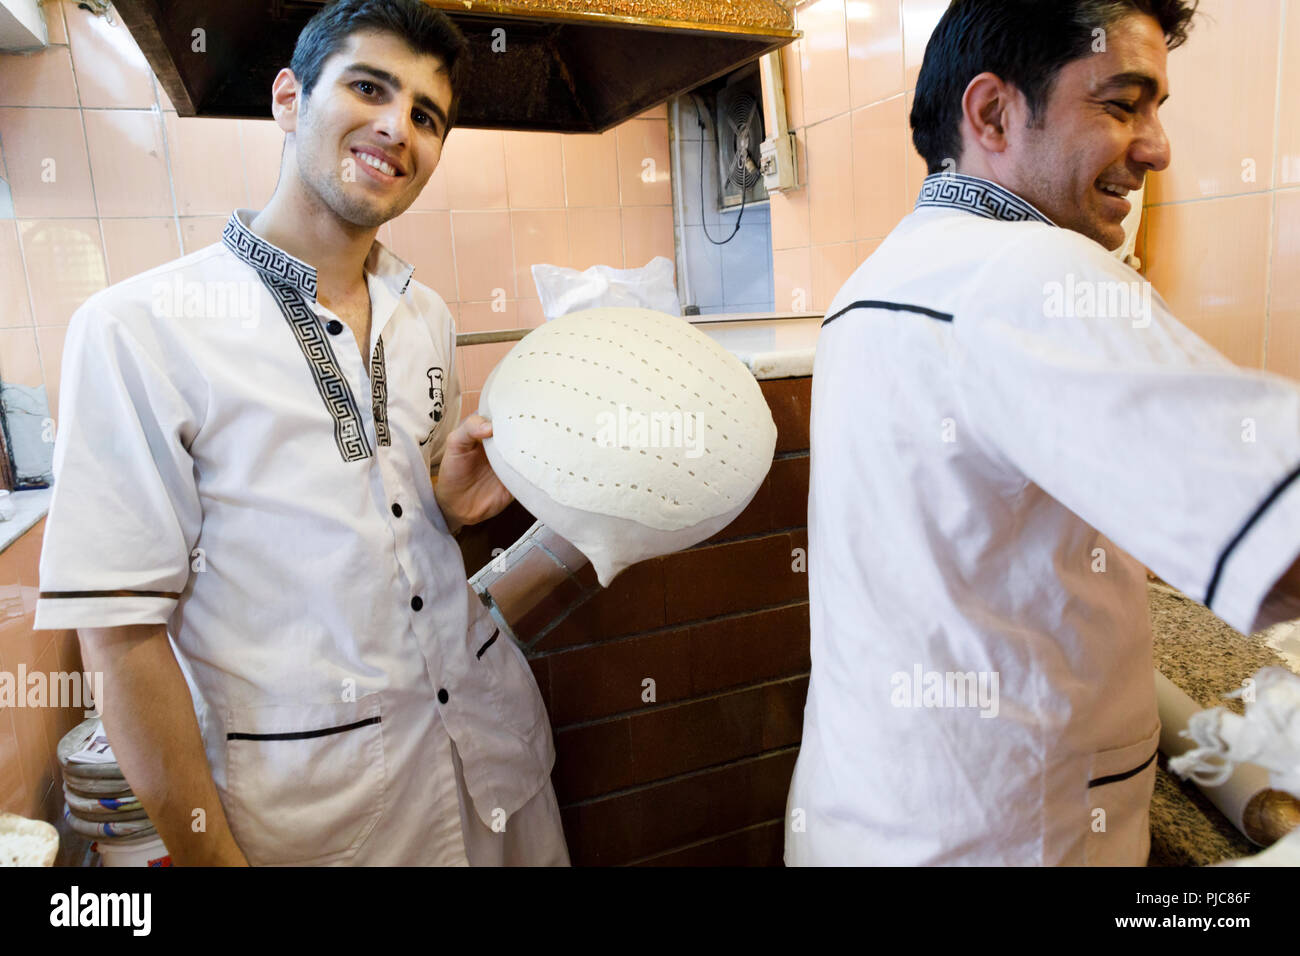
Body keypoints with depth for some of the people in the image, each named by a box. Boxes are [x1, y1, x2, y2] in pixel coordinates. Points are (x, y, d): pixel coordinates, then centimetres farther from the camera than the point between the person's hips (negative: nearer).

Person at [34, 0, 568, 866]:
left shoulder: (426, 315, 4)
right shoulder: (137, 330, -15)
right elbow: (119, 632, -14)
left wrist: (456, 501, -6)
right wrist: (210, 853, -12)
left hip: (488, 715, 6)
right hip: (314, 780, -5)